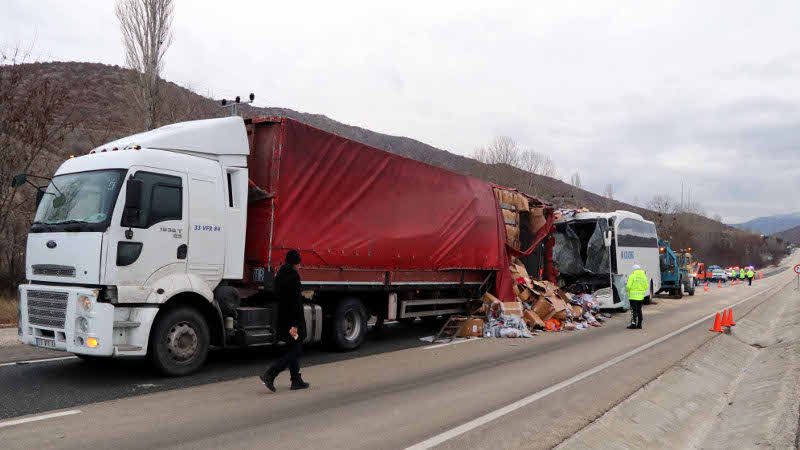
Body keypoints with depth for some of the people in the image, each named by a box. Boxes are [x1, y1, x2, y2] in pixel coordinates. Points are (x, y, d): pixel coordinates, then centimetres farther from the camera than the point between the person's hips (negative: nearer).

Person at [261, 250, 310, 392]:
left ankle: (296, 381, 21)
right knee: (295, 351, -1)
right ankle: (270, 374, -10)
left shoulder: (280, 275, 10)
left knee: (293, 349, 16)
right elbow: (295, 301, -21)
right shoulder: (293, 276, -17)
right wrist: (295, 325, -22)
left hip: (282, 318, 9)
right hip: (292, 319, -9)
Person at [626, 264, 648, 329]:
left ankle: (633, 324, -7)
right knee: (639, 310, 12)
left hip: (633, 296, -6)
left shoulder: (632, 276, -10)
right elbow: (646, 286, 9)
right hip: (641, 296, 6)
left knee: (633, 310, -4)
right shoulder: (644, 276, 8)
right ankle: (639, 325, 14)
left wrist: (628, 290, 7)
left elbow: (628, 286, -13)